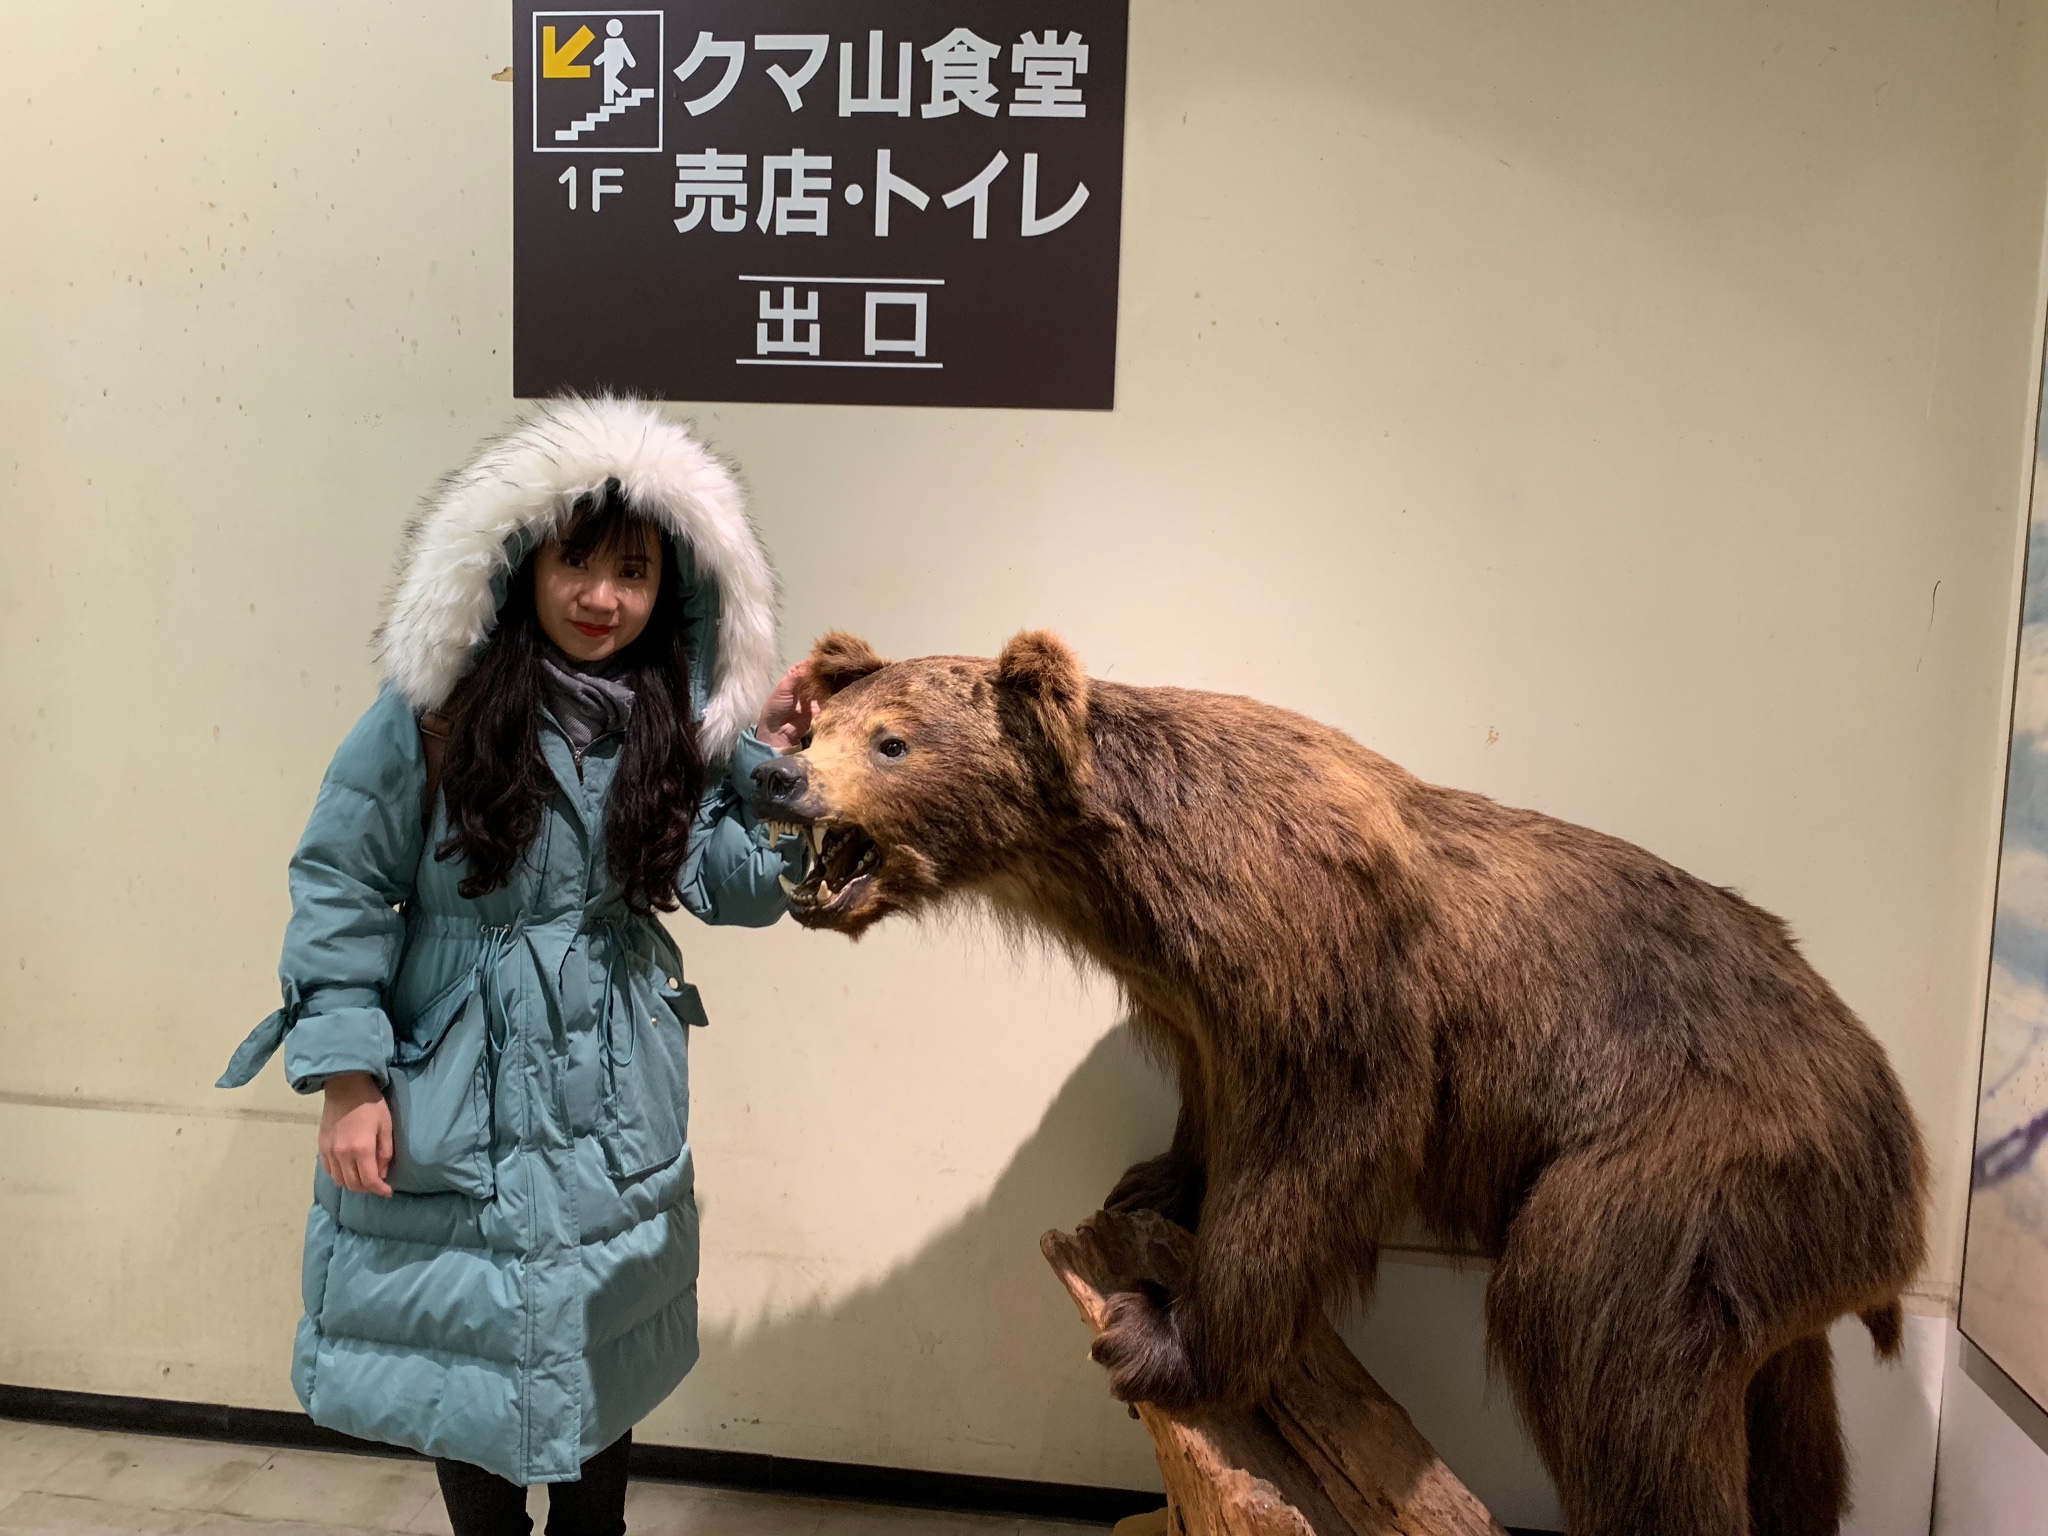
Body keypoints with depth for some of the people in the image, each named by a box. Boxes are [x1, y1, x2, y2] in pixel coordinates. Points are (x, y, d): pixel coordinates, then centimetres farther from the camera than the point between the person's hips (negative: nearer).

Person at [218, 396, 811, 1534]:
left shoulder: (675, 724, -3)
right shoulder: (436, 708, -13)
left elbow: (733, 887, -5)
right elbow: (341, 886, -9)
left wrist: (769, 764, -17)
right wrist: (349, 1076, -11)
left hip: (616, 1100, 3)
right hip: (454, 1089, -2)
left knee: (599, 1358, 18)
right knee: (466, 1353, 14)